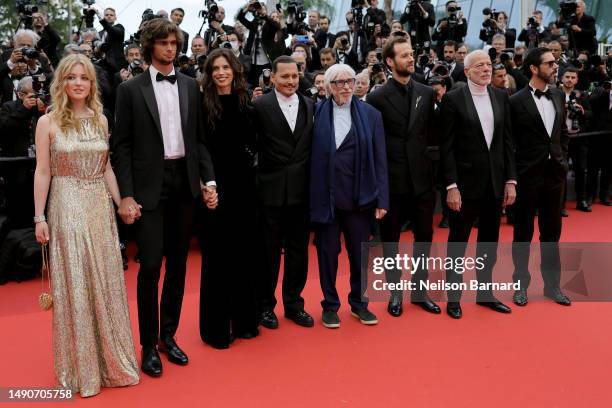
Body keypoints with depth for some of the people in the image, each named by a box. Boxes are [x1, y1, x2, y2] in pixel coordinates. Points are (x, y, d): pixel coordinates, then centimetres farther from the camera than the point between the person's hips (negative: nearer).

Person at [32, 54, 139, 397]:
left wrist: (121, 203, 6)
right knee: (74, 286, 4)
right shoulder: (48, 122, -4)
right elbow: (42, 172, -4)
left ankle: (110, 359, 25)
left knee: (106, 282, 9)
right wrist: (39, 218, -6)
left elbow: (107, 167, 11)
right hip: (66, 208, -4)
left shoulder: (101, 120, 7)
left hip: (100, 207, 4)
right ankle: (81, 366, 20)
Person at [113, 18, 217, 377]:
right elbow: (122, 146, -3)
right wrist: (126, 195, -9)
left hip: (184, 183, 4)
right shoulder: (131, 89, -1)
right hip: (149, 185, -3)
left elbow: (200, 139, 10)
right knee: (150, 266, -5)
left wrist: (209, 180, 0)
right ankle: (149, 344, 11)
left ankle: (168, 335, 26)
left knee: (178, 264, 11)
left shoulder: (191, 86, 9)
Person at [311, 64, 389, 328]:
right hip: (326, 196, -1)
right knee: (328, 252, 9)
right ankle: (330, 305, 25)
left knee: (360, 252, 11)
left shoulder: (370, 115, 2)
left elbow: (380, 160, 1)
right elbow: (312, 156, -2)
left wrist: (382, 199, -3)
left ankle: (359, 303, 29)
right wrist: (312, 196, -7)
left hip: (359, 197, 1)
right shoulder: (317, 113, 0)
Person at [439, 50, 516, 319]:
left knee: (490, 242, 14)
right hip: (465, 182, -4)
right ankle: (453, 297, 20)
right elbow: (446, 147, -9)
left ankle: (485, 293, 29)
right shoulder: (453, 99, -7)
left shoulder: (501, 97, 7)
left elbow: (507, 141, 7)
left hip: (495, 182, 5)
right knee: (458, 242, 7)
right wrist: (451, 186, -14)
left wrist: (511, 180, 3)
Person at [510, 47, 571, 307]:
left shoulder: (559, 96, 8)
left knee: (552, 231, 12)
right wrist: (513, 174, -6)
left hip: (555, 172, 5)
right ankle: (521, 284, 19)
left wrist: (562, 159, 7)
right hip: (528, 174, -5)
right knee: (523, 231, 6)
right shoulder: (517, 101, -9)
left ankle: (552, 284, 24)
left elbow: (564, 132, 16)